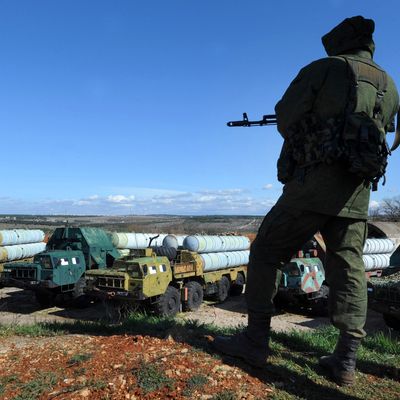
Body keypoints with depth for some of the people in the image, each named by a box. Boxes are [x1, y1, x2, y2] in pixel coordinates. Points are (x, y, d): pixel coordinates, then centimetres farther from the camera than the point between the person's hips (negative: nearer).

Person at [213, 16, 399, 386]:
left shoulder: (322, 69, 2)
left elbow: (285, 121, -1)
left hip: (313, 182, -5)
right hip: (357, 192, 6)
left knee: (265, 253, 4)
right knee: (348, 269, 8)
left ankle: (255, 340, 6)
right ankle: (346, 359, 6)